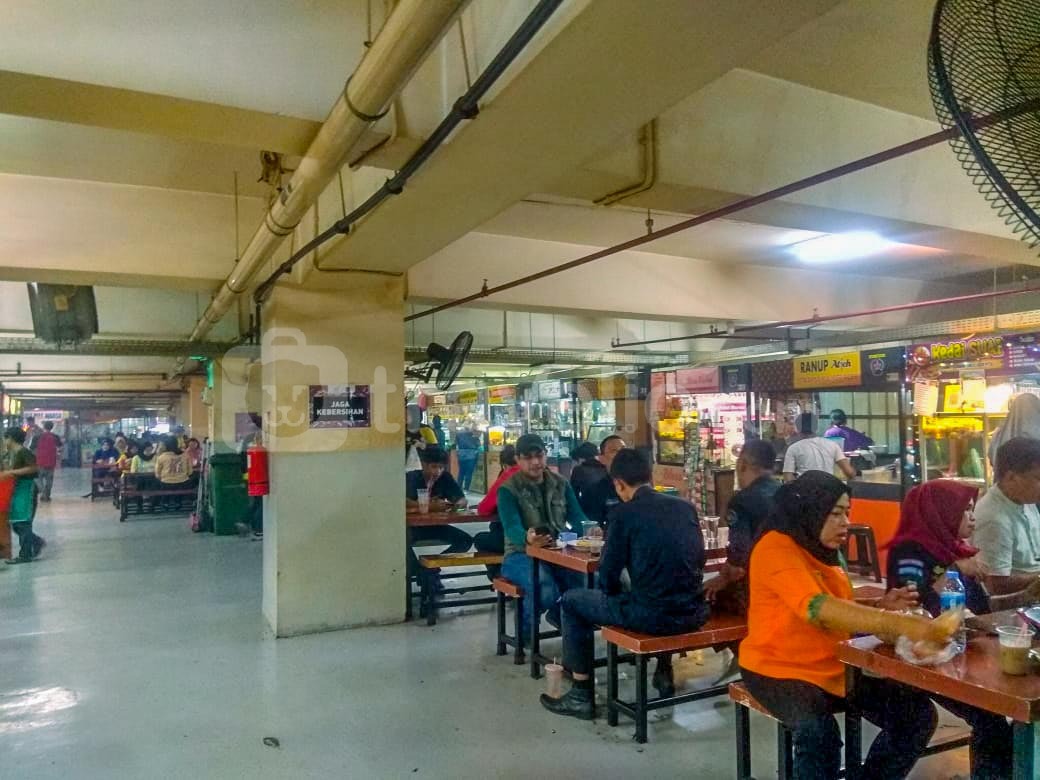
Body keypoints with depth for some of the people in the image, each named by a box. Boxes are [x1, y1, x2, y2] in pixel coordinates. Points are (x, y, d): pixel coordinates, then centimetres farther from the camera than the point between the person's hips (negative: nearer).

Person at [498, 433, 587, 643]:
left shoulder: (561, 484, 10)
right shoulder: (508, 490, -6)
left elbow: (577, 518, 4)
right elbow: (512, 527, -21)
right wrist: (527, 538, -46)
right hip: (523, 554, -4)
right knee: (546, 590, -35)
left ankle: (561, 617, 9)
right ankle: (524, 632, 0)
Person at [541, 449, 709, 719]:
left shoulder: (625, 513, -7)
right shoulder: (686, 507, 8)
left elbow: (608, 579, -2)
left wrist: (616, 592, 21)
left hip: (653, 616, -6)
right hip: (695, 614, 6)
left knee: (572, 600, 15)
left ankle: (582, 695, 19)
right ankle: (664, 674, 43)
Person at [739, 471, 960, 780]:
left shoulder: (826, 551, 8)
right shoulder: (776, 548, -20)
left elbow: (841, 616, 14)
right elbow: (818, 608, -35)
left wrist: (881, 609, -6)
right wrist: (900, 624, -41)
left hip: (836, 666, 8)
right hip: (780, 670, -8)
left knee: (918, 715, -3)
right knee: (819, 731, -35)